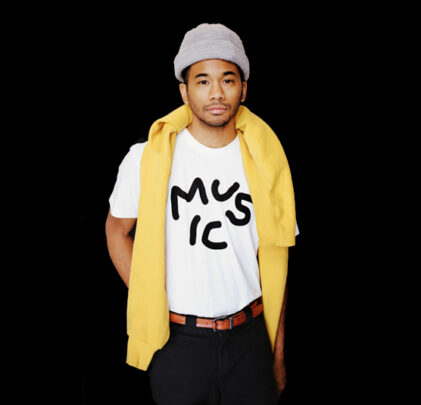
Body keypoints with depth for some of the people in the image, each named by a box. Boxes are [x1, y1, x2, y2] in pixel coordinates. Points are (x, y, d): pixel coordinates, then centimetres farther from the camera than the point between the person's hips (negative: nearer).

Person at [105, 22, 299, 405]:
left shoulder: (265, 164, -1)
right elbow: (117, 230, 7)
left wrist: (278, 351, 7)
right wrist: (149, 303, -2)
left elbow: (274, 261, 4)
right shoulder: (147, 158, -7)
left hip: (249, 338, 2)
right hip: (176, 341, -1)